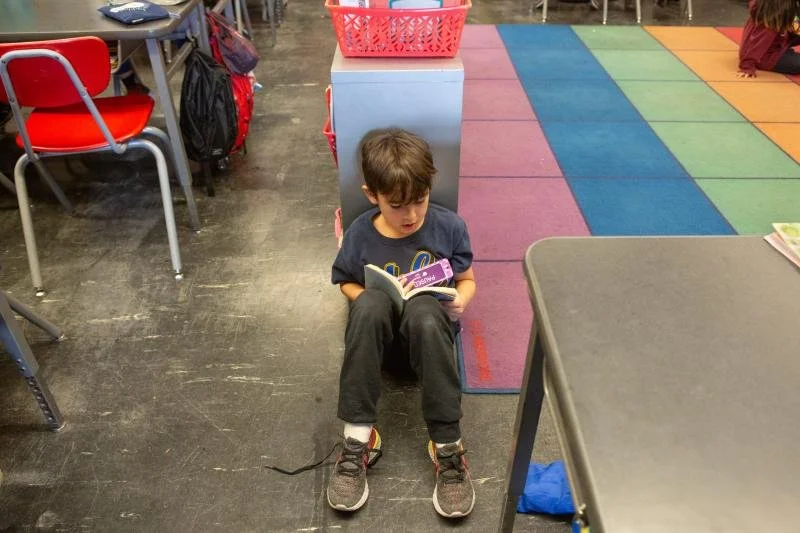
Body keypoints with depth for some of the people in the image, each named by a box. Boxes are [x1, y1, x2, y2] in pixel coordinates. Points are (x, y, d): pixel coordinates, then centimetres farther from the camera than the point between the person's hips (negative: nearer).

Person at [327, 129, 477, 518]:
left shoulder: (448, 226, -8)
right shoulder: (360, 234, -7)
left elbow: (467, 280, 2)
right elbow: (347, 283, 7)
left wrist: (459, 302, -21)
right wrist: (371, 301, -14)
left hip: (428, 331, 0)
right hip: (378, 335, 1)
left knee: (423, 310, -37)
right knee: (371, 303, -35)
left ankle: (447, 445, -30)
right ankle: (358, 437, -29)